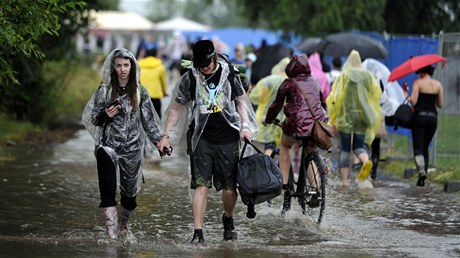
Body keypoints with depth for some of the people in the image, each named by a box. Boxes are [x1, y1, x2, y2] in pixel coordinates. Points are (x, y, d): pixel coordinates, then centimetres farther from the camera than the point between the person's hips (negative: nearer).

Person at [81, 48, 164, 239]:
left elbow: (148, 121, 10)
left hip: (132, 148, 2)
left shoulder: (140, 92, 5)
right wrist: (105, 115, -15)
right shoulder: (104, 90, 1)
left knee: (130, 191, 7)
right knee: (108, 189, -18)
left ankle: (123, 227, 29)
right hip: (109, 145, -2)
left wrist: (160, 140, 3)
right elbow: (91, 118, 5)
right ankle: (111, 228, -22)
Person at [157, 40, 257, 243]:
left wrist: (245, 127, 1)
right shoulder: (189, 78, 0)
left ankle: (228, 219, 33)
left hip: (227, 139, 1)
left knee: (229, 188, 4)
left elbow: (240, 100, 14)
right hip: (202, 139, -1)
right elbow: (176, 107, 7)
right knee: (201, 185, -11)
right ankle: (198, 232, -10)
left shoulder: (229, 74, 2)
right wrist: (166, 136, 2)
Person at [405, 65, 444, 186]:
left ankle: (422, 172, -30)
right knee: (425, 148, 16)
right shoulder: (438, 84, 7)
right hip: (432, 117, 4)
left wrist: (406, 94, 6)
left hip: (419, 116, -4)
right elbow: (441, 105, 10)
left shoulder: (418, 82, -5)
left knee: (418, 148, -5)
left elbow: (413, 102, -12)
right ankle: (422, 180, 14)